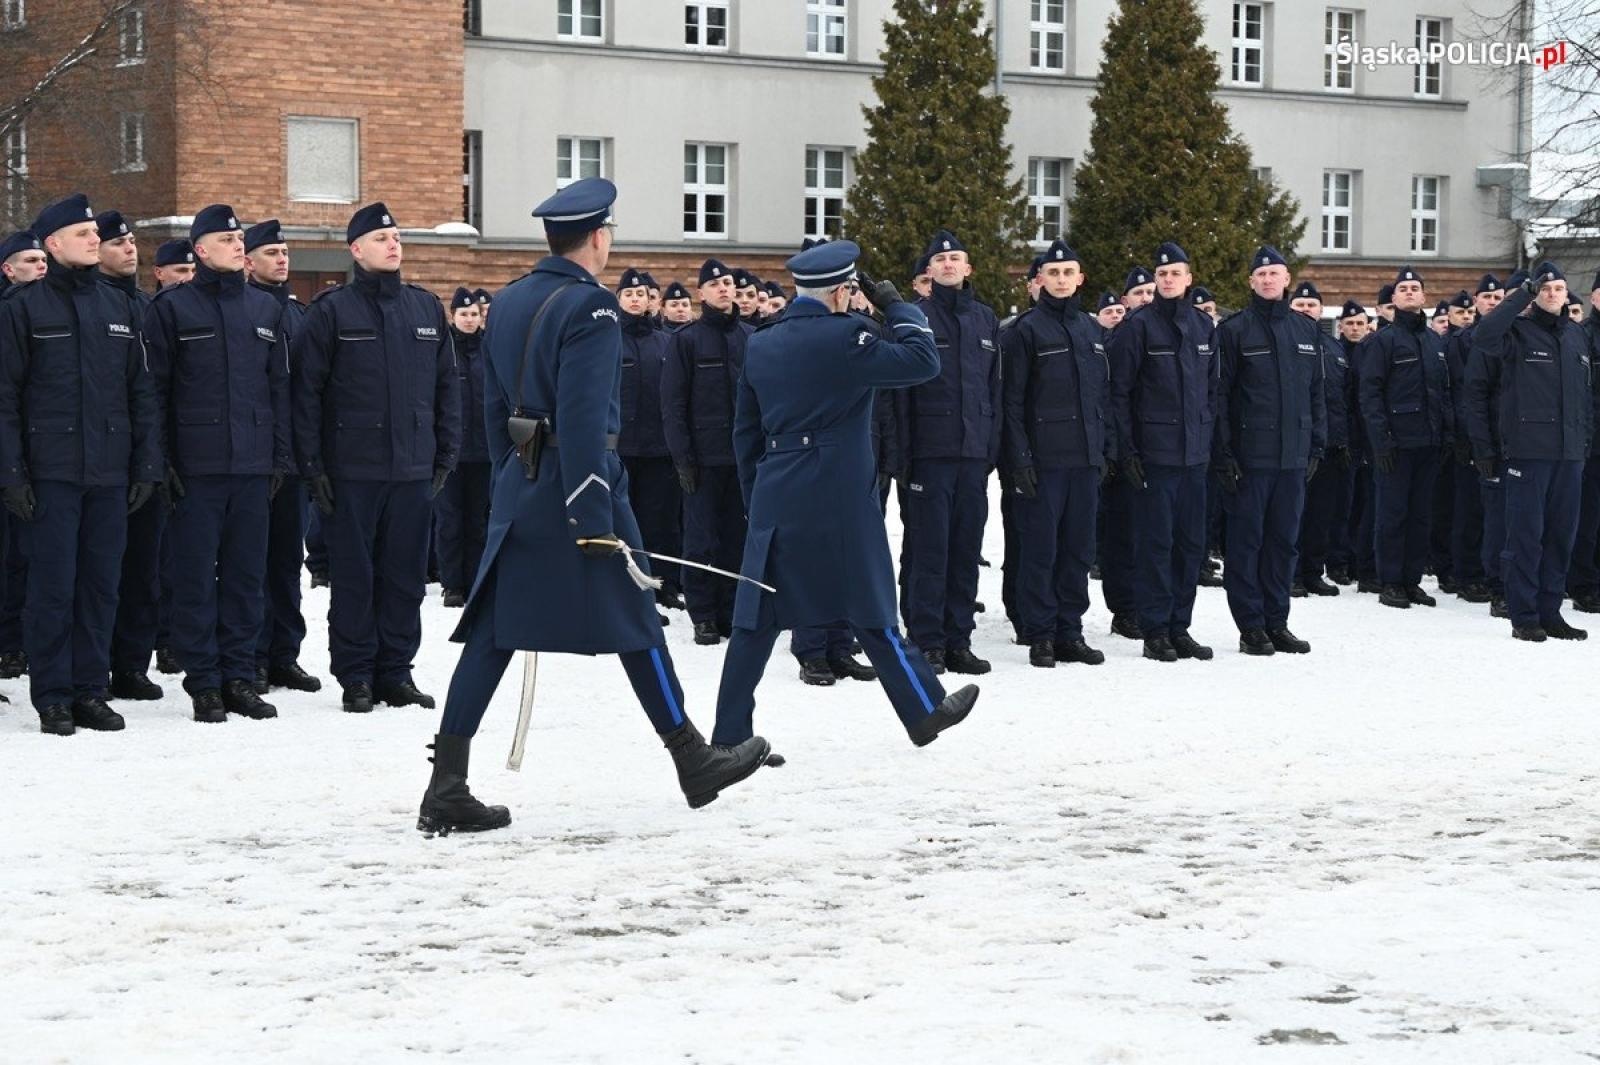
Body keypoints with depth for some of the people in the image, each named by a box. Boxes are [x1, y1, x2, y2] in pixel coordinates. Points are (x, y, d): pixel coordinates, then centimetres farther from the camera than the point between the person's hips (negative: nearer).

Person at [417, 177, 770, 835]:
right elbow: (583, 415, -21)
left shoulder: (509, 303, 12)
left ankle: (446, 791, -1)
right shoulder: (590, 306, -13)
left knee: (493, 633, 4)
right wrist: (594, 518, -21)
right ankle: (693, 762, 19)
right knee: (634, 624, 6)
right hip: (578, 481, -7)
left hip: (520, 486, 7)